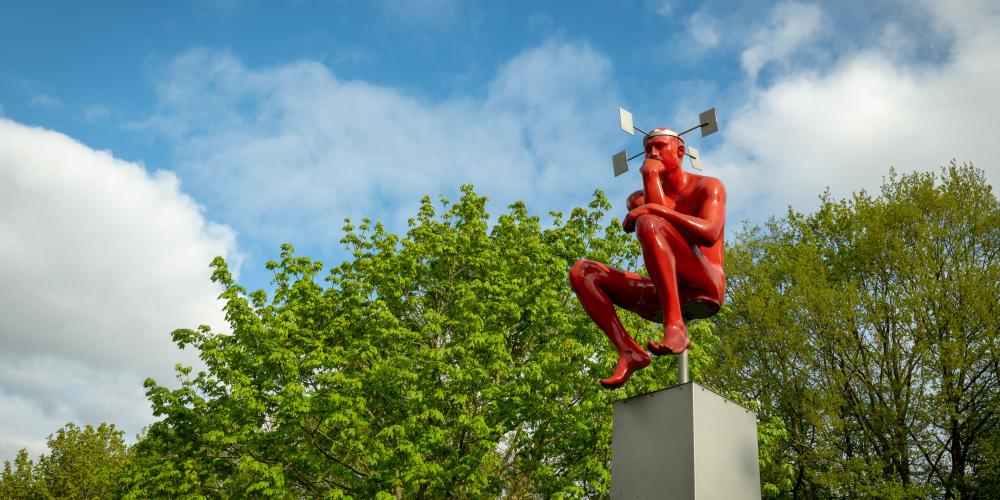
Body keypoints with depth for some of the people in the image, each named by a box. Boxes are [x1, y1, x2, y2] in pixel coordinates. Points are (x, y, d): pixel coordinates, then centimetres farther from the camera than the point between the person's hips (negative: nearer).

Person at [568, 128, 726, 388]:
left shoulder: (709, 186, 7)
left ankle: (675, 327, -39)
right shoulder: (640, 198, 21)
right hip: (663, 298, 5)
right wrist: (651, 177, 0)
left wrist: (654, 210, -24)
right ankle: (629, 351, -21)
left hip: (706, 290, -5)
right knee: (581, 271, -7)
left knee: (649, 223, -28)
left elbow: (709, 235, -15)